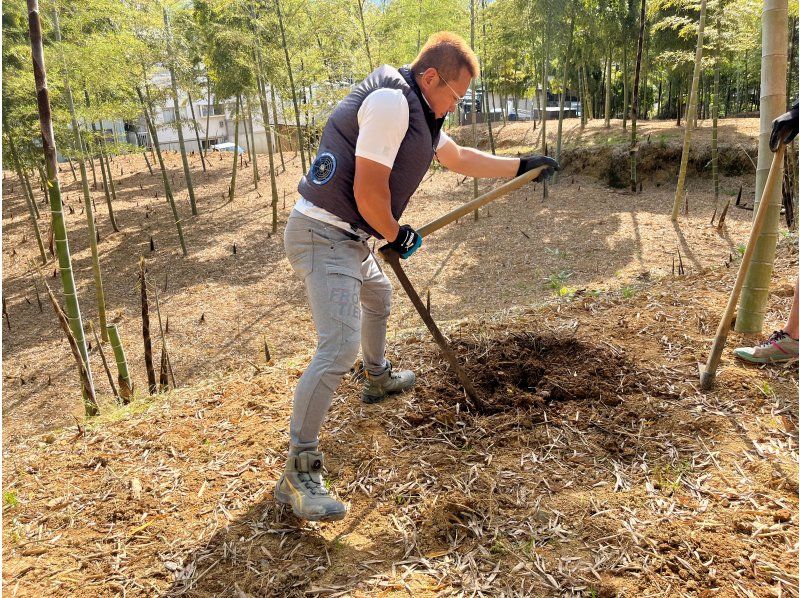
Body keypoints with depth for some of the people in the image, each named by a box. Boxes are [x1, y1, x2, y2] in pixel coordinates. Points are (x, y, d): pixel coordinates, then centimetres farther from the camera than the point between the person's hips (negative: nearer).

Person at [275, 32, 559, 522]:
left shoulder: (419, 114, 15)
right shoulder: (391, 102, -18)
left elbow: (460, 159, 29)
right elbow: (368, 190, -22)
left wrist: (522, 165, 32)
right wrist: (395, 235, -6)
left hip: (348, 237, 11)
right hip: (324, 235, -11)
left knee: (378, 297, 32)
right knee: (340, 347, -19)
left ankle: (379, 377, 59)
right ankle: (299, 473, -11)